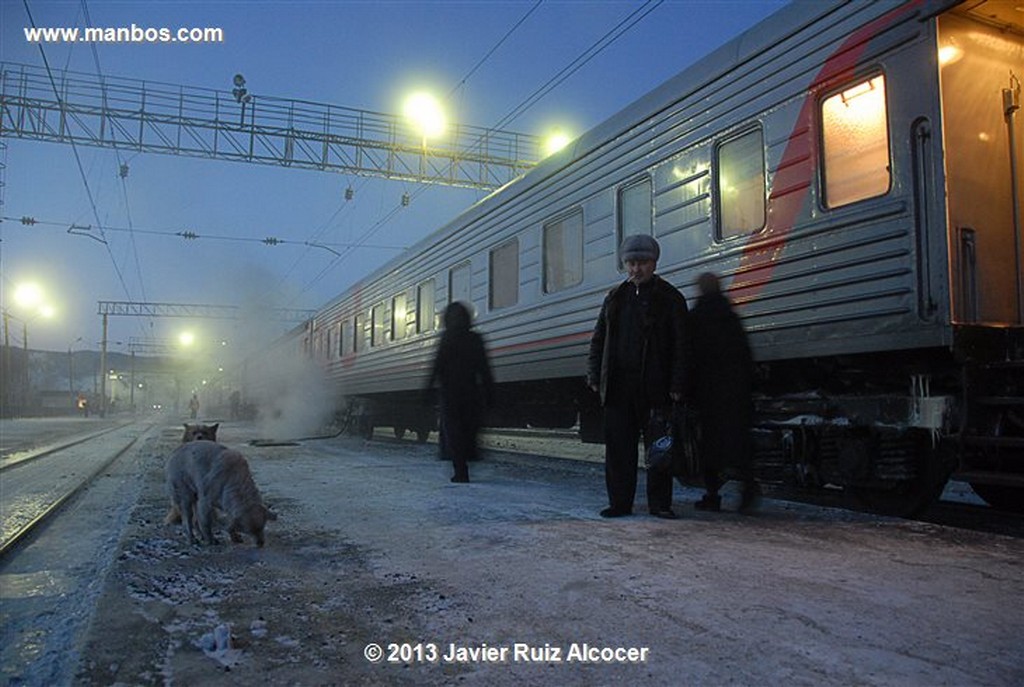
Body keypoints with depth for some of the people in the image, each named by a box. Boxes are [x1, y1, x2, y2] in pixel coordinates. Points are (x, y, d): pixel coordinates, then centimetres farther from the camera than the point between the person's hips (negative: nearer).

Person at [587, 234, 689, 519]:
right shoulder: (614, 298, 16)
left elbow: (680, 346, -2)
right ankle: (620, 502, 15)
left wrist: (676, 385, -9)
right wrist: (595, 376, 7)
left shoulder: (670, 298, 3)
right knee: (618, 446, 6)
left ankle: (660, 503, 13)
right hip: (618, 386, 4)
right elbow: (598, 340, 17)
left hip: (655, 388, -4)